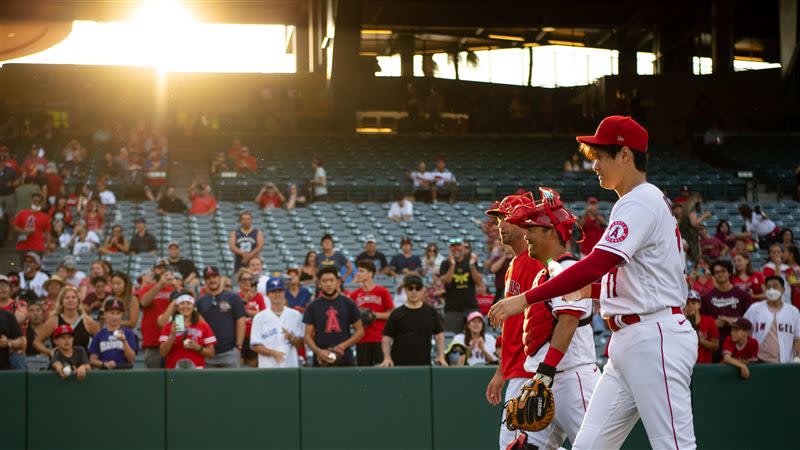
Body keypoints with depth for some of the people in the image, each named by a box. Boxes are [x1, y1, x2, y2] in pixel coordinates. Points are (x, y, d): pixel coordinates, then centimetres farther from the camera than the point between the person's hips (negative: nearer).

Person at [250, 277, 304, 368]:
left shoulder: (295, 315, 10)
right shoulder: (259, 317, 5)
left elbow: (300, 343, 11)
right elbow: (255, 345, 2)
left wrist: (291, 338, -11)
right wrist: (273, 352, -13)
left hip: (291, 365, 2)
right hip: (267, 368, -1)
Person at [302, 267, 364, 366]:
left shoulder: (348, 304, 6)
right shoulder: (313, 307, 7)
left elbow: (360, 331, 7)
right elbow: (308, 336, 6)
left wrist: (343, 345, -7)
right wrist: (318, 351, -12)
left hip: (345, 359, 0)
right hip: (321, 361, 0)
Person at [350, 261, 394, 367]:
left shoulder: (382, 292, -1)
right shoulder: (355, 294, 8)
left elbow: (391, 314, 0)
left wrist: (375, 315, -10)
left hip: (380, 339, -3)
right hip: (362, 340, 3)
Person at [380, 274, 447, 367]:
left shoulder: (431, 312, 9)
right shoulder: (397, 314, 3)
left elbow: (439, 334, 15)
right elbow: (386, 337, 4)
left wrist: (441, 357, 4)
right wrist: (387, 358, -9)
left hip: (424, 364, 2)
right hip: (399, 364, -2)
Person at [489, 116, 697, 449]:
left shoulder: (641, 202, -12)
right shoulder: (635, 203, 20)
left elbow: (596, 265, -24)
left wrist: (526, 299, -24)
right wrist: (592, 289, 14)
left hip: (656, 341, -10)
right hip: (626, 344, 10)